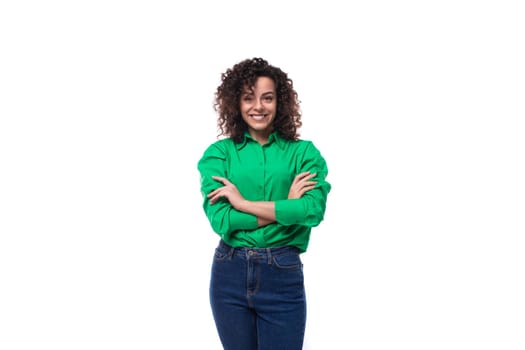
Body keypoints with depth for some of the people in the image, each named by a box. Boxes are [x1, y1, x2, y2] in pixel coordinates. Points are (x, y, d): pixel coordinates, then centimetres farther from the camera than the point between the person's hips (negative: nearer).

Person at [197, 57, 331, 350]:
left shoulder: (303, 152, 0)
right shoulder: (219, 153, 0)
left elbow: (314, 210, -16)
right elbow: (220, 219, -12)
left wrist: (243, 203, -14)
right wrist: (285, 207, -14)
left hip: (283, 276, -1)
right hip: (230, 274, 1)